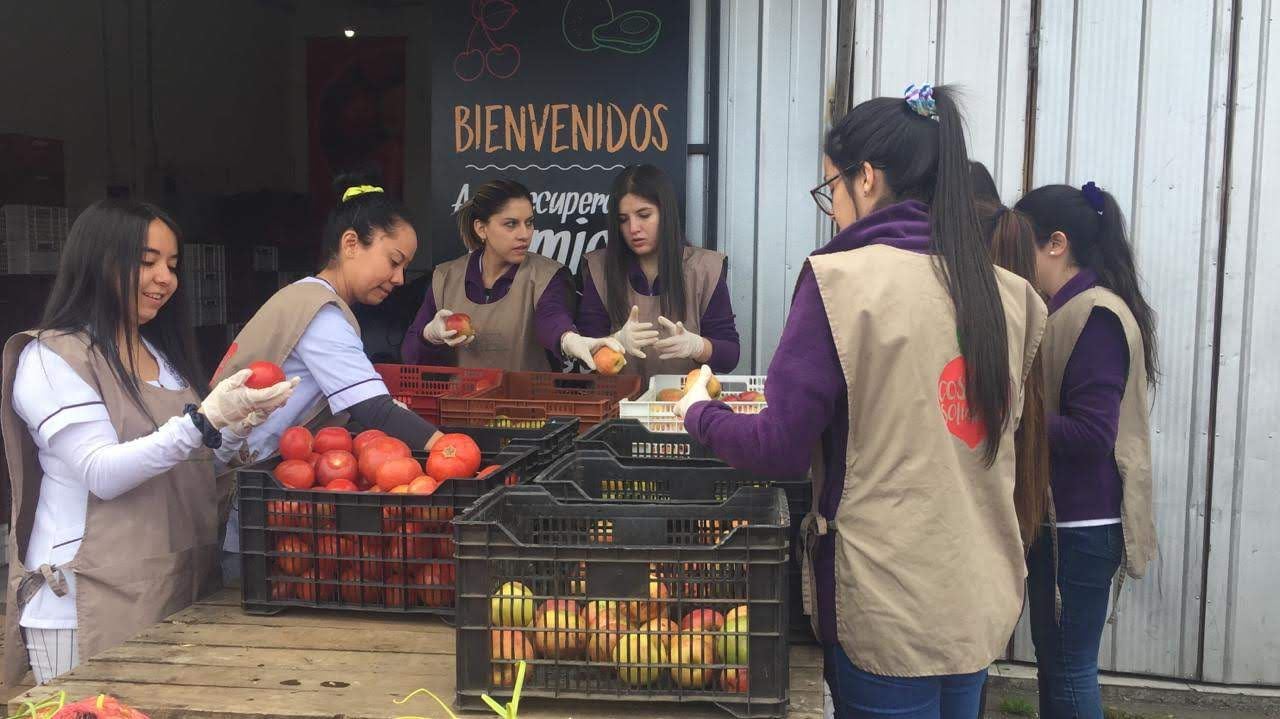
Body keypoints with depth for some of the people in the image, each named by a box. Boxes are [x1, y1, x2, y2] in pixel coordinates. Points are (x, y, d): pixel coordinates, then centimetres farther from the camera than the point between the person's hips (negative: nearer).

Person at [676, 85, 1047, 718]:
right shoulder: (1007, 293, 2)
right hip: (981, 596, 6)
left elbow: (780, 449, -12)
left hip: (892, 606, -6)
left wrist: (698, 413, 5)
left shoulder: (842, 279, -15)